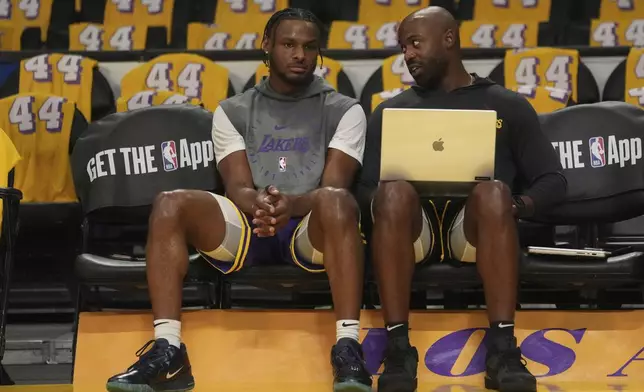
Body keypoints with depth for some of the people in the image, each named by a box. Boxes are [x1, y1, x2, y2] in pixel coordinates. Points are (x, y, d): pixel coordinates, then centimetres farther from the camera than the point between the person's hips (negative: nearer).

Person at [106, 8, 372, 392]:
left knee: (336, 201, -38)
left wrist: (293, 204, -28)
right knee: (171, 204, -25)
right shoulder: (233, 111, 16)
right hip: (248, 226, 2)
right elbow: (237, 186, 3)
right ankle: (168, 350, -31)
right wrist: (257, 205, -23)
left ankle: (348, 348, -43)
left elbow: (335, 185, -4)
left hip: (312, 228, -2)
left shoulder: (344, 110, 10)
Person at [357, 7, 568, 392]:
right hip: (415, 225, 1)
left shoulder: (508, 105, 18)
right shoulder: (392, 110, 22)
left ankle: (502, 349, -40)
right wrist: (392, 199, -12)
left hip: (478, 227, -1)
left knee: (494, 192, -35)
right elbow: (366, 188, 12)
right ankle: (399, 349, -37)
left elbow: (553, 181, 12)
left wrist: (519, 205, -11)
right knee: (394, 191, -34)